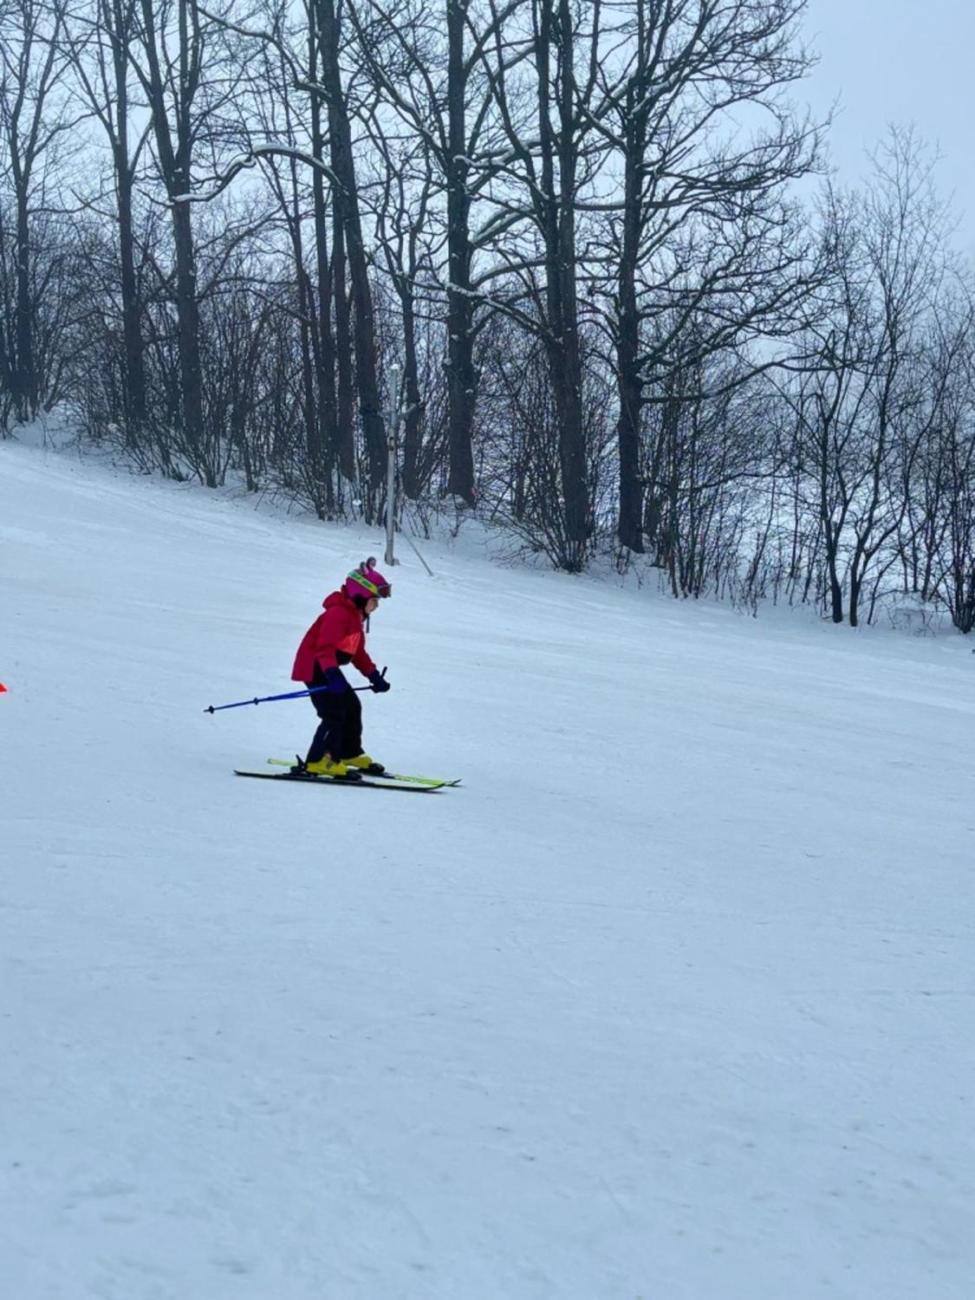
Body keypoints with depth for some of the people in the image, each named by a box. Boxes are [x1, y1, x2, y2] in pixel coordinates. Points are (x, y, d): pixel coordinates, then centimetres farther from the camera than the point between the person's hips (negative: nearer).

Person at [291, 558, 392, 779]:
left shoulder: (355, 616, 14)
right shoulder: (339, 613, -21)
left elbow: (358, 652, 22)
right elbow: (325, 647, -32)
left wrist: (374, 676, 18)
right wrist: (332, 674, -44)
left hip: (328, 668, 11)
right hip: (314, 667, -11)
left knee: (352, 707, 16)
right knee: (334, 713, -17)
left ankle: (350, 754, 30)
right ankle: (318, 761, -16)